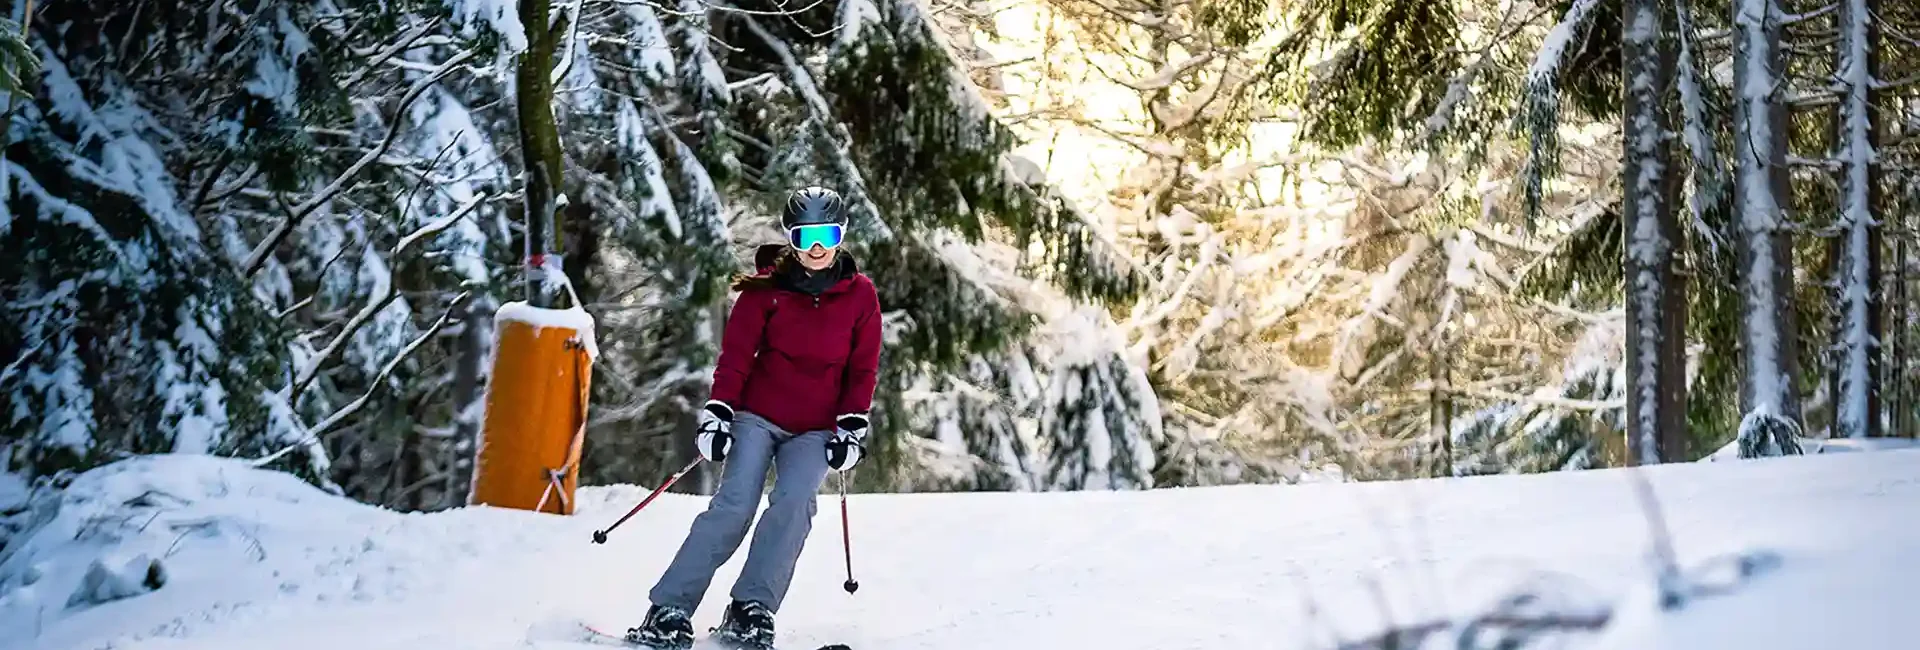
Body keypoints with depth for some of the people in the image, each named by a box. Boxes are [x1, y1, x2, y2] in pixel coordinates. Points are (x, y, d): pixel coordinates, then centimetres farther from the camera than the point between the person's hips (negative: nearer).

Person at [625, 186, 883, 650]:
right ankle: (669, 611, -14)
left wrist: (853, 425, -1)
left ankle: (751, 611, -19)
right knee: (734, 506, -16)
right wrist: (717, 412, -11)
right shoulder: (766, 288, -2)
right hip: (758, 416, -1)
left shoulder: (860, 295, 2)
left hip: (815, 430, 1)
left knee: (794, 503, -22)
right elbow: (735, 355, -3)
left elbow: (863, 368, 6)